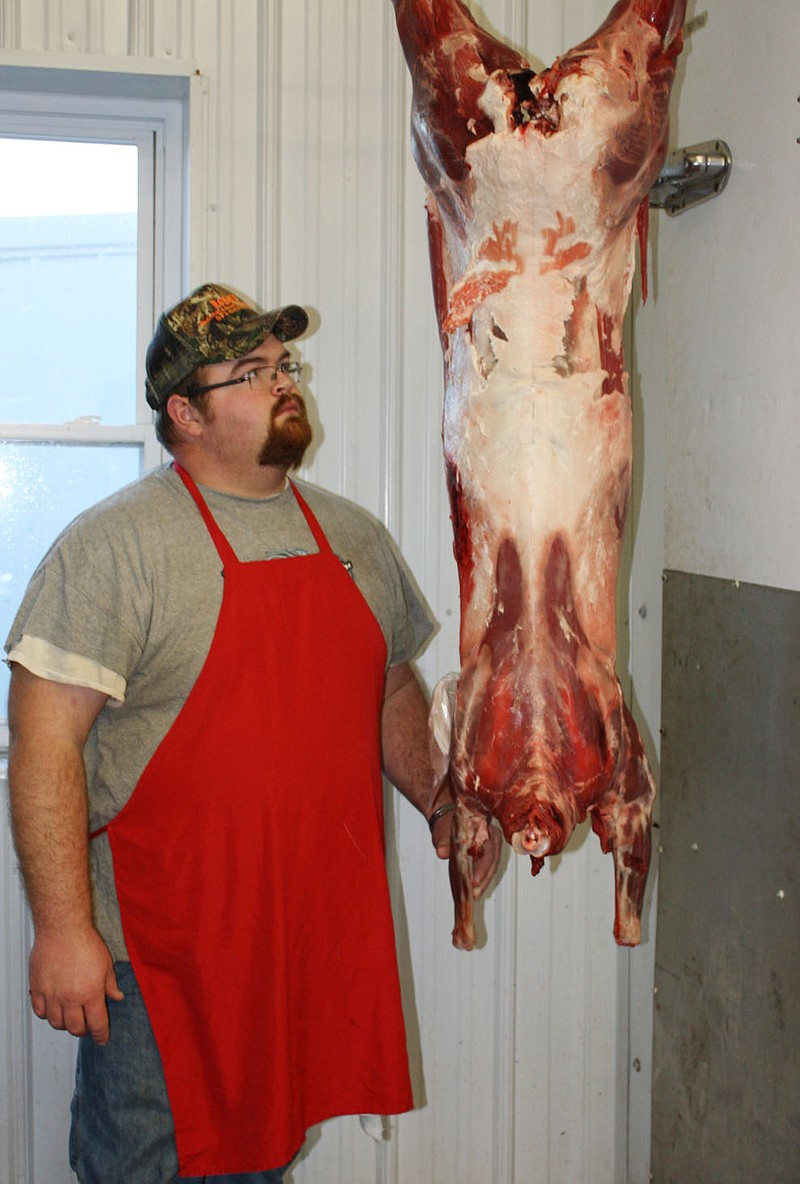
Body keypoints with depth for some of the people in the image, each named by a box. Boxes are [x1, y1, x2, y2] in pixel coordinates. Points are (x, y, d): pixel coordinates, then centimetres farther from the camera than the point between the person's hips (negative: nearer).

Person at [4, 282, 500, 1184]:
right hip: (158, 952, -5)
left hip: (316, 938, 6)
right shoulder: (115, 543, -12)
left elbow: (392, 689, 22)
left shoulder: (354, 536, 9)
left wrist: (439, 806, 9)